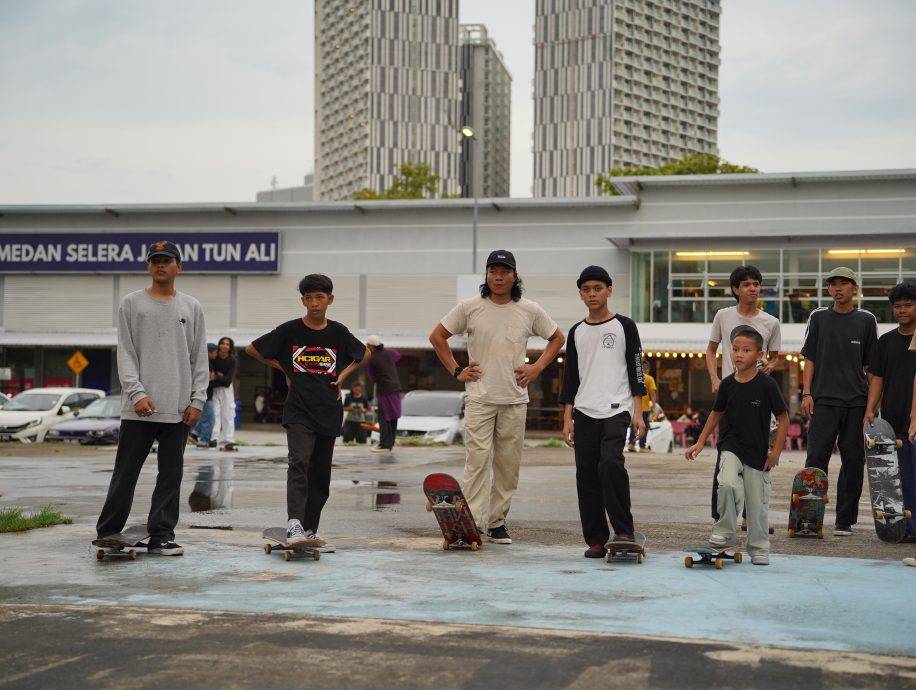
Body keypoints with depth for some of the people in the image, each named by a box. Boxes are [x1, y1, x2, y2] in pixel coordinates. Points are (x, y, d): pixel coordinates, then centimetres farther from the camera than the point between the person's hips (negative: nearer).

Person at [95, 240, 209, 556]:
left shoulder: (192, 307, 11)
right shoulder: (131, 303, 6)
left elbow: (200, 358, 9)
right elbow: (125, 353, 0)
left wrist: (197, 399, -1)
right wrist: (137, 393, -12)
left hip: (179, 408, 2)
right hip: (139, 408, -2)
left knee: (171, 474, 3)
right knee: (126, 473, 2)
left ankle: (161, 536, 8)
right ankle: (107, 533, 11)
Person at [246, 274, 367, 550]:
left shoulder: (338, 332, 4)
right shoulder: (289, 330, -2)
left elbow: (364, 354, 22)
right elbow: (252, 349, 9)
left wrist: (343, 374, 8)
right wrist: (282, 368, 5)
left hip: (328, 412, 3)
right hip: (298, 410, -3)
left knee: (321, 474, 8)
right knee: (299, 462, -22)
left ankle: (310, 530, 18)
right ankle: (294, 525, -32)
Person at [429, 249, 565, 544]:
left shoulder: (530, 310, 4)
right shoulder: (470, 308, 0)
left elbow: (557, 338, 18)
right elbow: (437, 336, 10)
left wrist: (537, 367, 6)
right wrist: (456, 371, 4)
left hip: (515, 399, 2)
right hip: (479, 398, -2)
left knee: (508, 465, 5)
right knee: (477, 460, -11)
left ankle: (497, 523, 15)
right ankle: (472, 524, -12)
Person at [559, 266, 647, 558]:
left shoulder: (625, 326, 4)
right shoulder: (576, 332, 13)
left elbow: (636, 370, 1)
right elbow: (570, 378, 14)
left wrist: (638, 413, -6)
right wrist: (567, 419, 7)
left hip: (617, 411, -4)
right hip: (584, 413, 4)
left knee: (610, 463, -23)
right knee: (586, 474, 1)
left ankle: (624, 530, -12)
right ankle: (596, 539, 8)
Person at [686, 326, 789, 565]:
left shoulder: (767, 385, -10)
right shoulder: (727, 384, 0)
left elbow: (783, 419, -5)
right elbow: (716, 413, 15)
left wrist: (776, 452, -8)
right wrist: (700, 442, 11)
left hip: (757, 453, -2)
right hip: (730, 448, 2)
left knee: (757, 503, 4)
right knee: (728, 484, -25)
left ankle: (759, 550, 21)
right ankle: (725, 530, -5)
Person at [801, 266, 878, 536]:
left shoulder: (866, 320, 7)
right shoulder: (818, 317, 7)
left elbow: (872, 364, 8)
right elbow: (810, 358, 7)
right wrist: (806, 393, -2)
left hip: (857, 402, 1)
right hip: (824, 400, -1)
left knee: (853, 461, 3)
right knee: (816, 458, -6)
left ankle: (845, 520, 10)